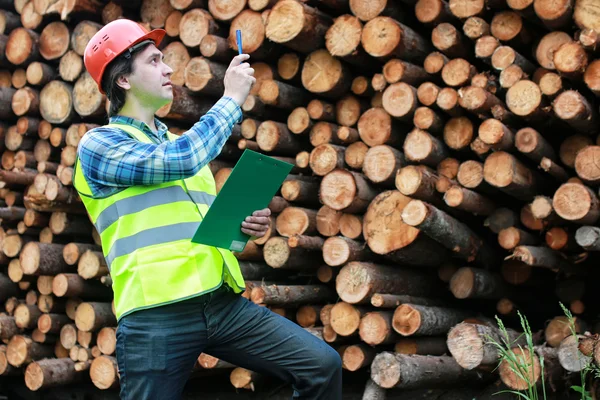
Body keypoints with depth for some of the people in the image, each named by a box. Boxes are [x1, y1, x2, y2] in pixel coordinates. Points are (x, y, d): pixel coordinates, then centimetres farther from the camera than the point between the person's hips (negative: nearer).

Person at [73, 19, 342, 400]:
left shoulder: (182, 142, 22)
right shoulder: (99, 144, 0)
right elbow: (177, 161, -18)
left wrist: (242, 225, 5)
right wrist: (232, 98, -7)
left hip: (224, 303, 6)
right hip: (157, 316, -5)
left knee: (323, 366, -4)